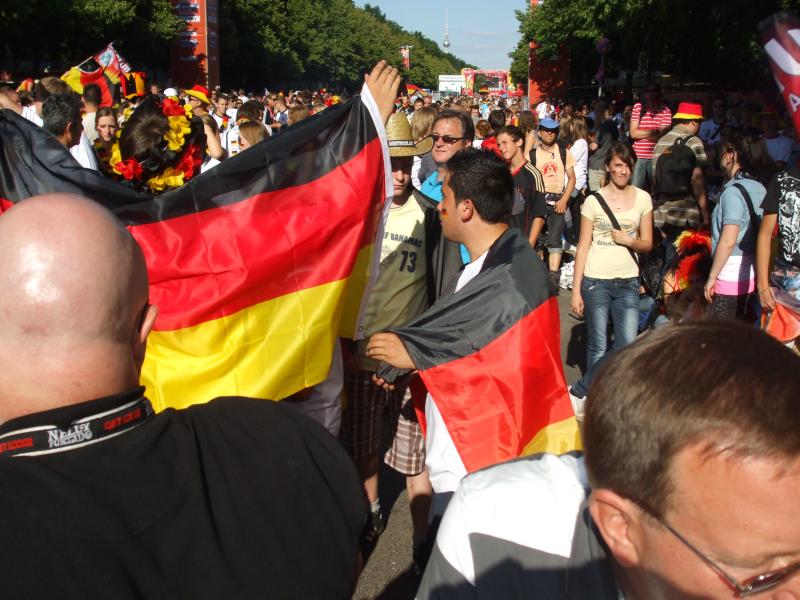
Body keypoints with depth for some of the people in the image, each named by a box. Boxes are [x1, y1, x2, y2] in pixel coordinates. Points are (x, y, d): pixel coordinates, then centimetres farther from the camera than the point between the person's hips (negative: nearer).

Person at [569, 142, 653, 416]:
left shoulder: (643, 198, 6)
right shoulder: (593, 200, -1)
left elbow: (647, 243, 9)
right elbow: (583, 246, -2)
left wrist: (628, 240, -14)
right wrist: (576, 290, -6)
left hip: (628, 282, 3)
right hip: (595, 281, -3)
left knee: (627, 347, -5)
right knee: (598, 348, -1)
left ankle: (580, 392, 9)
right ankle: (581, 394, 18)